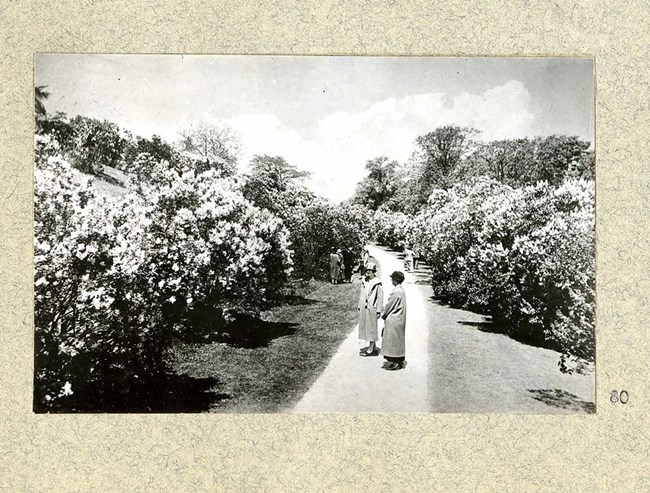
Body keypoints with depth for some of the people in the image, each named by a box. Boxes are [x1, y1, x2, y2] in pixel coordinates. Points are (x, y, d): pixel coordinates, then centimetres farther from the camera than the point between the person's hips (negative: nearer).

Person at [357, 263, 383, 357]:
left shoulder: (377, 283, -11)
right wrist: (359, 307, 14)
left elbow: (380, 298, -10)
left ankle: (371, 349, 8)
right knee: (364, 327, 11)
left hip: (372, 309, -7)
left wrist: (379, 311, -11)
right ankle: (374, 348, 23)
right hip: (364, 308, 7)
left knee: (371, 328, 0)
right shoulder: (365, 282, 8)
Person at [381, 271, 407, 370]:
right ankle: (399, 361, 21)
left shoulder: (396, 292, -21)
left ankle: (395, 362, 3)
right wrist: (386, 314, 17)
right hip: (399, 318, 10)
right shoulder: (401, 290, 9)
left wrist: (383, 315, 1)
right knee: (398, 340, 14)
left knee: (393, 340, -2)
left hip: (394, 320, -10)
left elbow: (389, 305, -15)